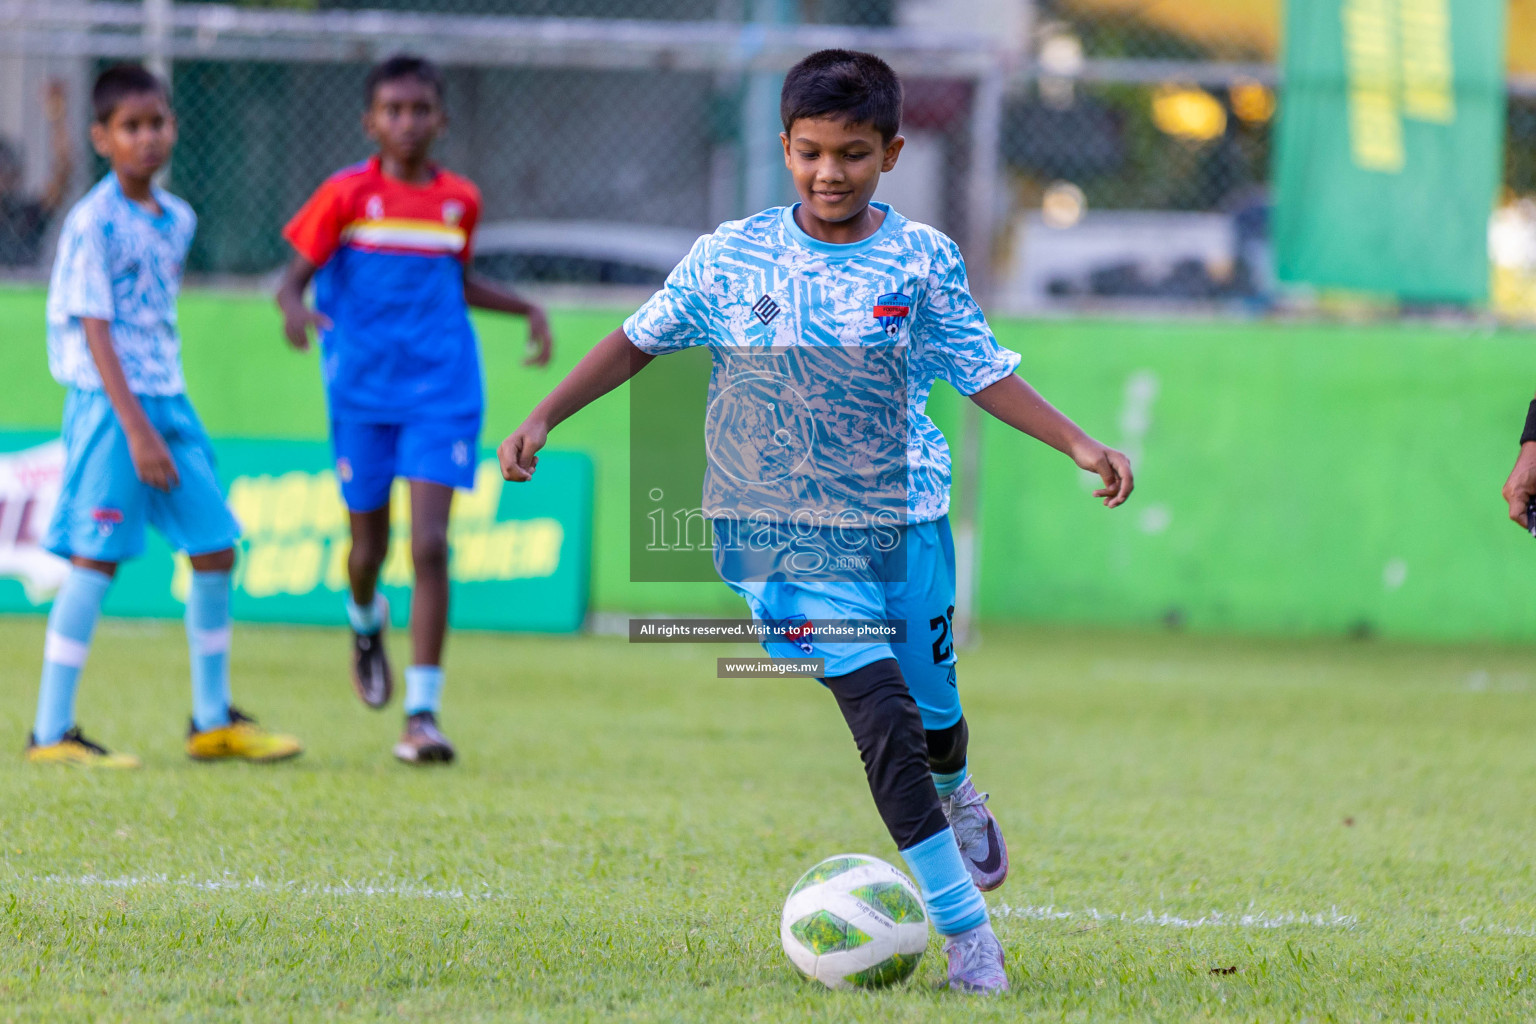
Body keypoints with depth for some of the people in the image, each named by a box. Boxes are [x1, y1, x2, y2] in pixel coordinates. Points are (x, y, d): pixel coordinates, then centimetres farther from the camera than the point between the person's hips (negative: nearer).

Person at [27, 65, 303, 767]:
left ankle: (213, 722, 19)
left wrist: (165, 420, 17)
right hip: (110, 405, -8)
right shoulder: (92, 223, -12)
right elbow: (95, 332, -16)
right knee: (95, 560, -8)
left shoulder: (177, 220, 11)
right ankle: (51, 733, -3)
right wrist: (137, 430, -21)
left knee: (215, 549, 8)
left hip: (168, 400, 8)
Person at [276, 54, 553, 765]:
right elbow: (295, 277, -2)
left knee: (430, 544, -12)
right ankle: (365, 623, 48)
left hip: (442, 393, 1)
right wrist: (295, 309, -25)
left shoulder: (460, 200, 6)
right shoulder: (346, 195, -4)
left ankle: (423, 714, -11)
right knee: (370, 542, 10)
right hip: (362, 393, -1)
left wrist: (526, 309, 13)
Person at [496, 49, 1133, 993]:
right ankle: (966, 930, -12)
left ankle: (957, 797, 51)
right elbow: (640, 341, 8)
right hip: (786, 522, -2)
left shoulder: (922, 260, -1)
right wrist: (545, 418, 2)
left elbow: (982, 371, 6)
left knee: (931, 708, 10)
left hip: (905, 514, 2)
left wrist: (1078, 443, -2)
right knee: (880, 708, -16)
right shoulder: (731, 256, -3)